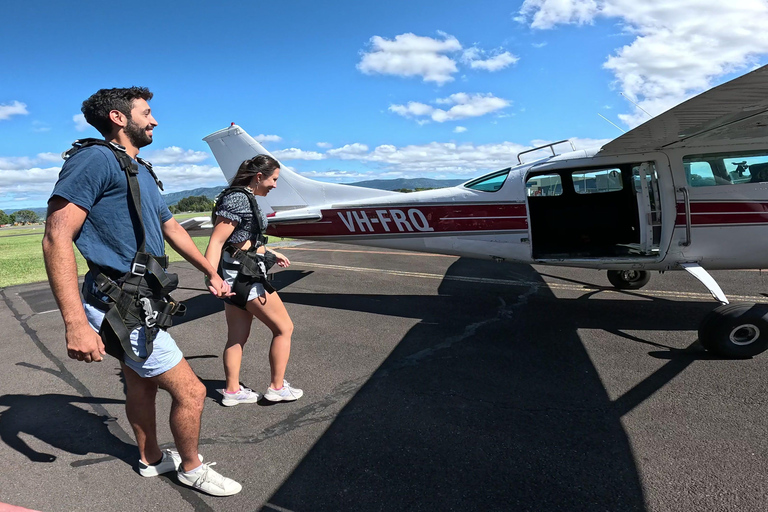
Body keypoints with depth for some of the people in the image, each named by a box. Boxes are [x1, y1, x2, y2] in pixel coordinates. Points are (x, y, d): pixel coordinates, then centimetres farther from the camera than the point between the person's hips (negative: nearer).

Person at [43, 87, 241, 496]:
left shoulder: (140, 172, 15)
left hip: (138, 303, 10)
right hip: (121, 306, -10)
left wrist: (211, 273, 29)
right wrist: (76, 324, -29)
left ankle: (151, 458, 44)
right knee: (190, 391, -1)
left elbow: (171, 228, 25)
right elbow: (57, 237, -23)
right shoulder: (95, 159, -15)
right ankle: (191, 467, 22)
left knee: (142, 384, 24)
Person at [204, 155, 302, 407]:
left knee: (237, 336, 14)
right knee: (284, 327, 3)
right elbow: (216, 242, -23)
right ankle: (277, 387, 14)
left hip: (240, 274, 9)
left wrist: (272, 254, 35)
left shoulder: (246, 198, 13)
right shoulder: (238, 199, -17)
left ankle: (232, 391, 24)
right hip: (243, 275, -9)